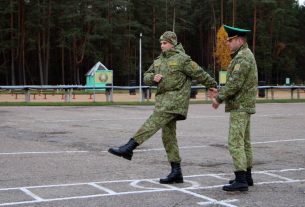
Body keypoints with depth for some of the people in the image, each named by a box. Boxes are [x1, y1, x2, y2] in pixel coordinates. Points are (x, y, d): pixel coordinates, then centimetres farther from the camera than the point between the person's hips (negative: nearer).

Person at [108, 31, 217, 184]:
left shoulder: (182, 59, -4)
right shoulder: (159, 60, 18)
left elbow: (199, 74, 1)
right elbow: (146, 77, 17)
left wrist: (213, 86, 8)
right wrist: (153, 78, -5)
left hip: (175, 99, -8)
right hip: (163, 99, 8)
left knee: (153, 122, -22)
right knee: (168, 136, 6)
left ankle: (128, 148, -29)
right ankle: (176, 172, 9)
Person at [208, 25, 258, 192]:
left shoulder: (243, 57, -17)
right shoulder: (245, 56, 17)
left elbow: (234, 84, -24)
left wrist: (219, 99, -13)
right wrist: (220, 93, 12)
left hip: (239, 107, -11)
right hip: (245, 105, 11)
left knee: (235, 143, -12)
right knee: (244, 142, 15)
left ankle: (241, 180, -13)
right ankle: (246, 176, 23)